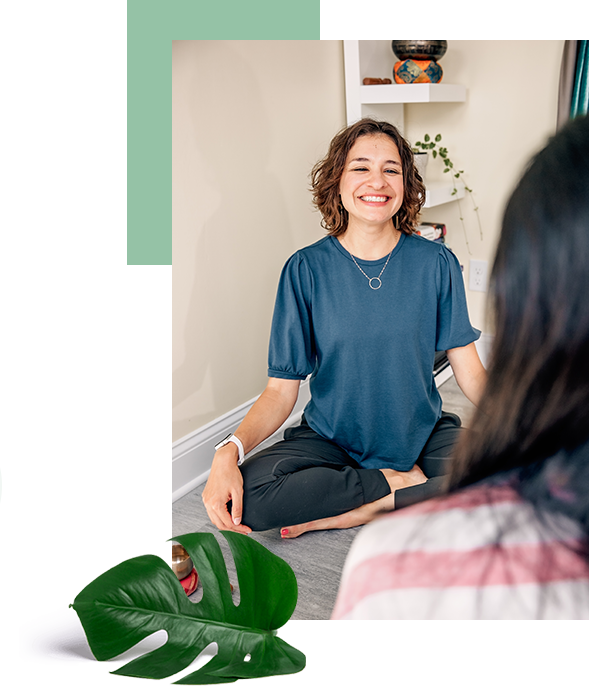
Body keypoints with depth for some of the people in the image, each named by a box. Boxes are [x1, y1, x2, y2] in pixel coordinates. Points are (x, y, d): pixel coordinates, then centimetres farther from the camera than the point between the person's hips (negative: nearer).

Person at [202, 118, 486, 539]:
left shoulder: (436, 263, -5)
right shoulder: (307, 269, -8)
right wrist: (230, 450, -26)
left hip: (422, 435, 2)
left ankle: (333, 516, -15)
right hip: (331, 439, -1)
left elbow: (470, 371, -2)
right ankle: (401, 482, -10)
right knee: (250, 493, -28)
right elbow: (282, 388, -9)